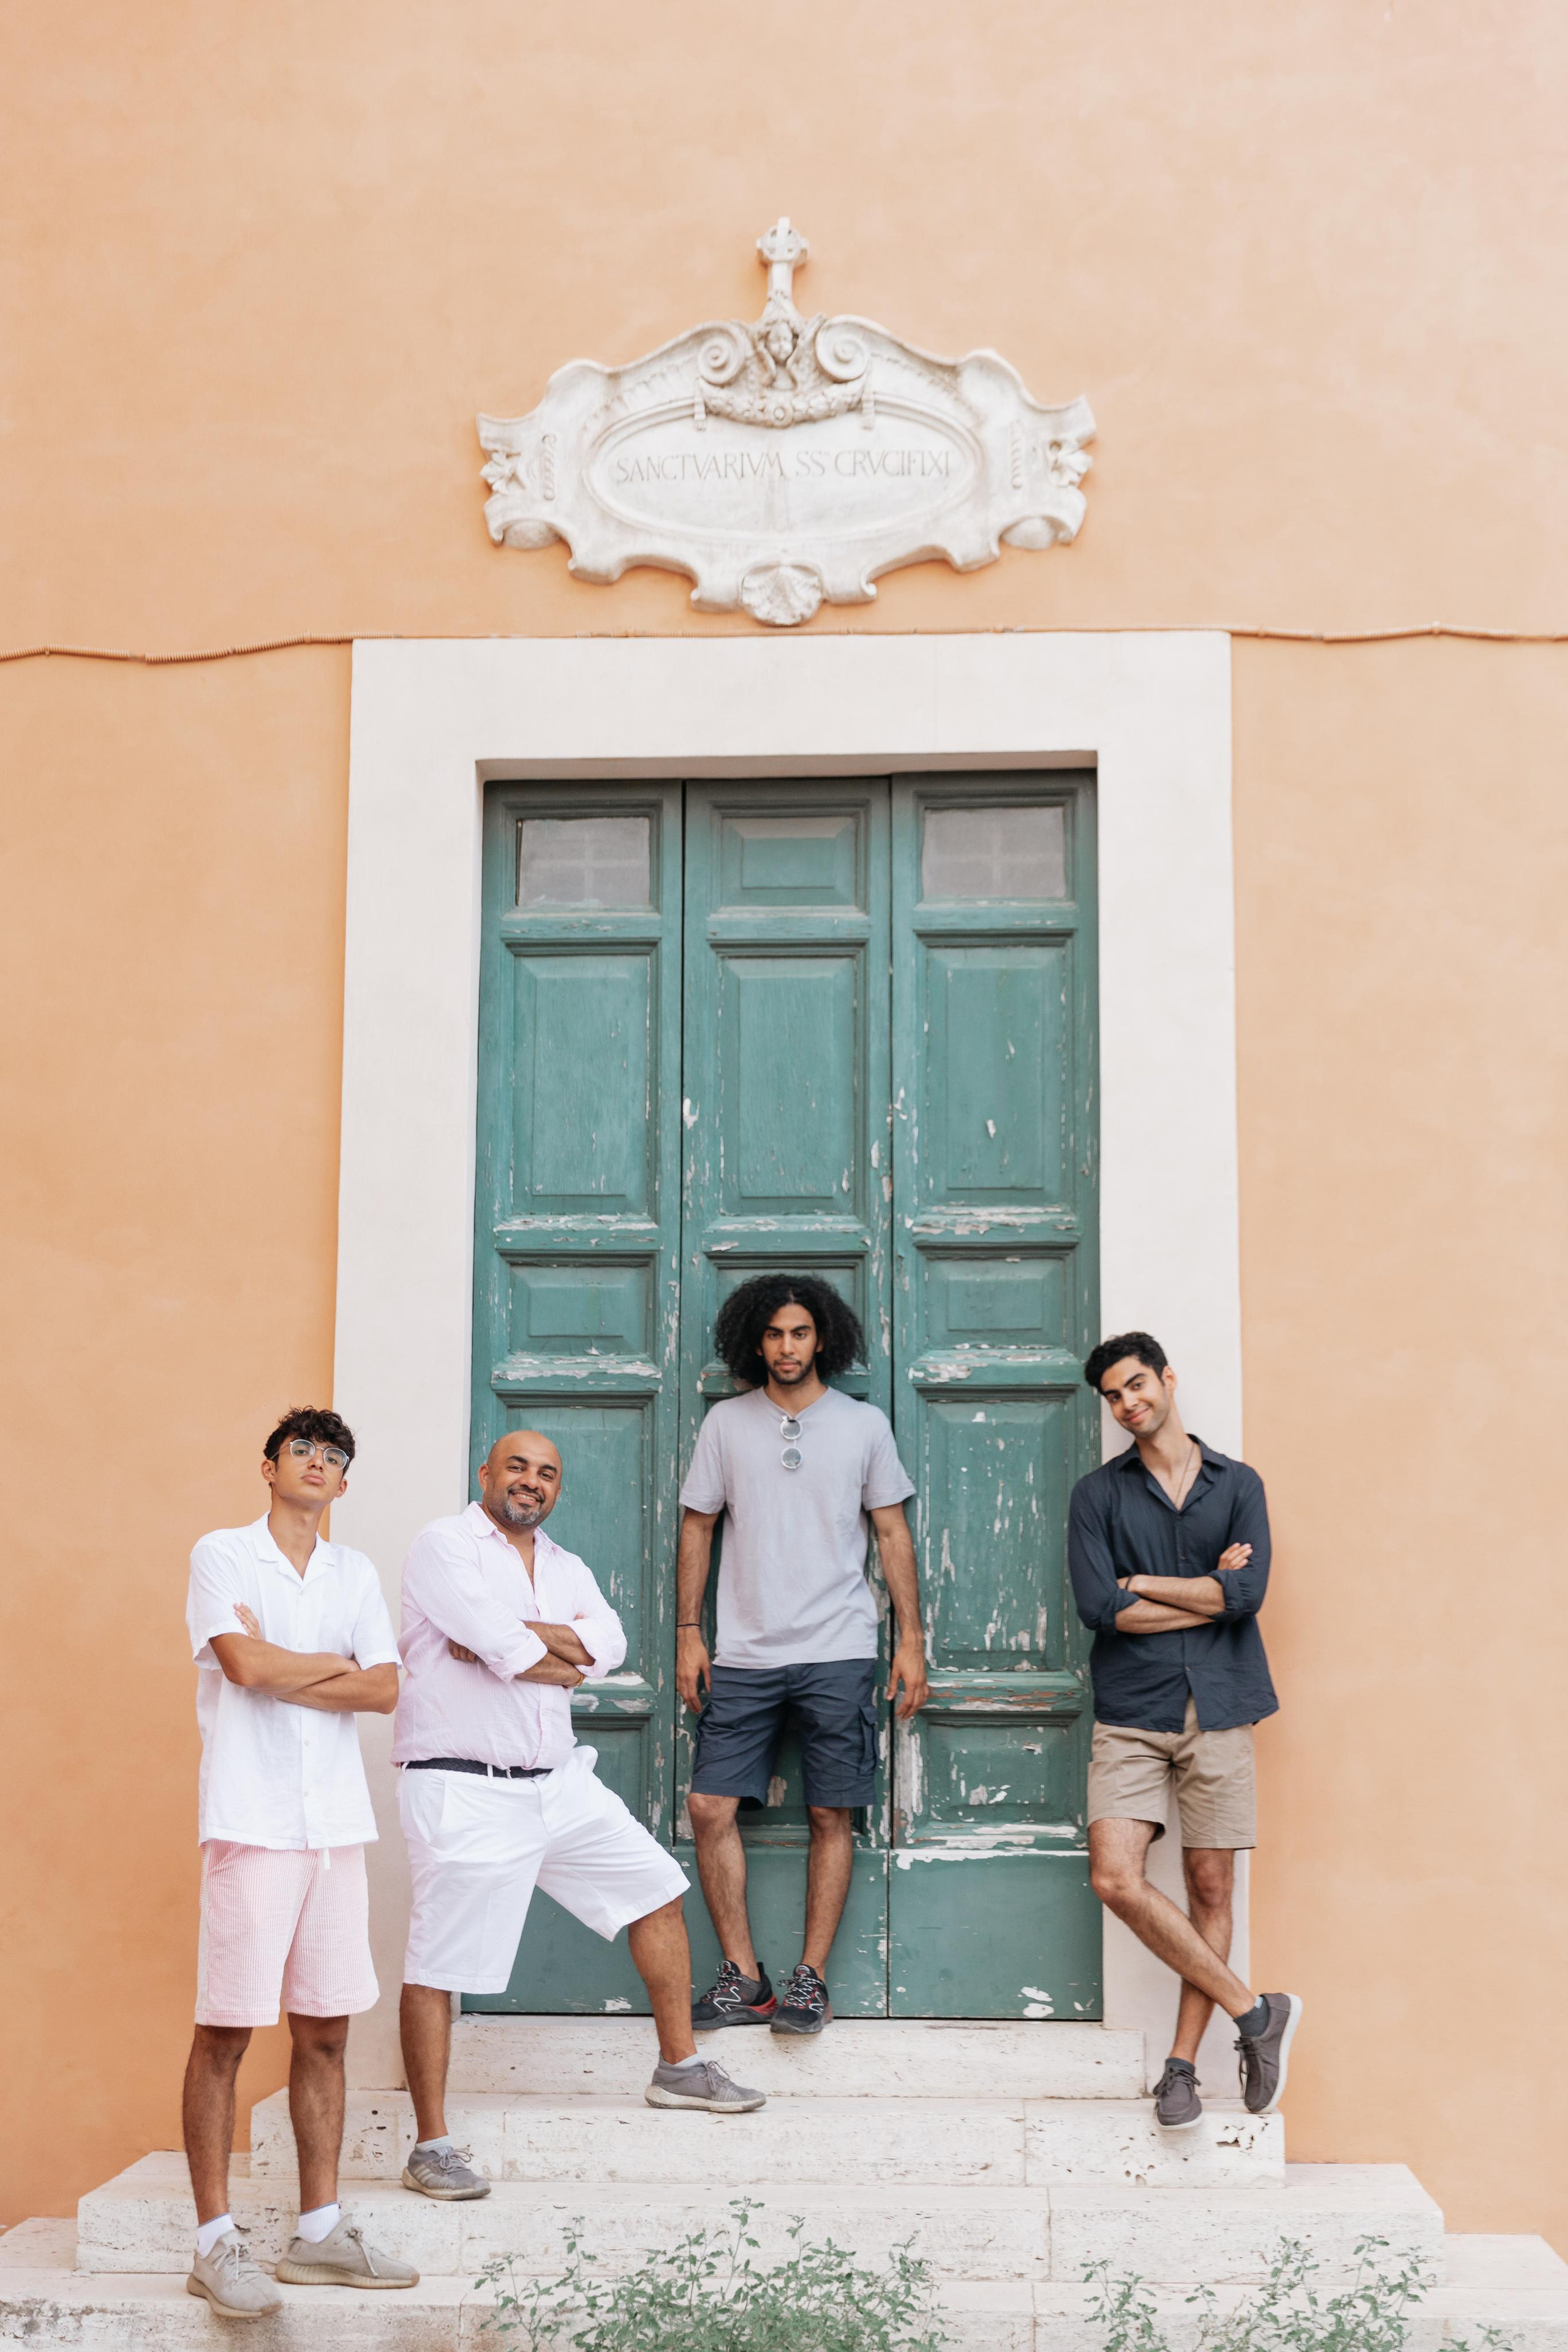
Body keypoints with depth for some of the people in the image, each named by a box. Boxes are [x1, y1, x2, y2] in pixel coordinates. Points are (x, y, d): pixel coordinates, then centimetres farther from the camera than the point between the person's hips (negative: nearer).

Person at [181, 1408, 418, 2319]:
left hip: (337, 1823, 5)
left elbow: (385, 1689, 3)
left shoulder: (357, 1573, 15)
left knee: (325, 2031, 7)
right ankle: (216, 2242, 4)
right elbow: (244, 1664, -13)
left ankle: (320, 2231, 15)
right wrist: (333, 1665, 0)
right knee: (226, 2032, -3)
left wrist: (280, 1675, -7)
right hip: (251, 1822, -5)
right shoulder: (221, 1554, 2)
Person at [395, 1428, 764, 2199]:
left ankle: (678, 2068, 25)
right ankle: (431, 2147, 4)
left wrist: (508, 1633, -16)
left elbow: (608, 1643, -6)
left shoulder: (565, 1568, 15)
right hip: (465, 1794, -7)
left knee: (657, 1890, 11)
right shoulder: (445, 1545, -7)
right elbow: (506, 1649, -21)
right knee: (435, 1966, -5)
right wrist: (562, 1659, -3)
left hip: (558, 1784, 8)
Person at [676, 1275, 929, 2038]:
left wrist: (912, 1639, 2)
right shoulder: (727, 1423, 8)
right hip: (743, 1655, 1)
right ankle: (743, 1977, 5)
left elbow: (892, 1534, 8)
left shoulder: (864, 1424, 6)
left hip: (837, 1654, -1)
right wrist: (688, 1633, 4)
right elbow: (697, 1529, 11)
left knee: (831, 1816, 0)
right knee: (710, 1808, -5)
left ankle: (811, 1978, 9)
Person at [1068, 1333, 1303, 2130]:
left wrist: (1144, 1585, -3)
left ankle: (1182, 2064, 11)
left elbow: (1248, 1594, -6)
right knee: (1116, 1879, -14)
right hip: (1131, 1713, 0)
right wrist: (1207, 1592, -4)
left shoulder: (1238, 1485, 8)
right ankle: (1255, 2012, -1)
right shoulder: (1098, 1494, 7)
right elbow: (1098, 1607, -7)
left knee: (1210, 1887, 1)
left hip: (1217, 1708, 0)